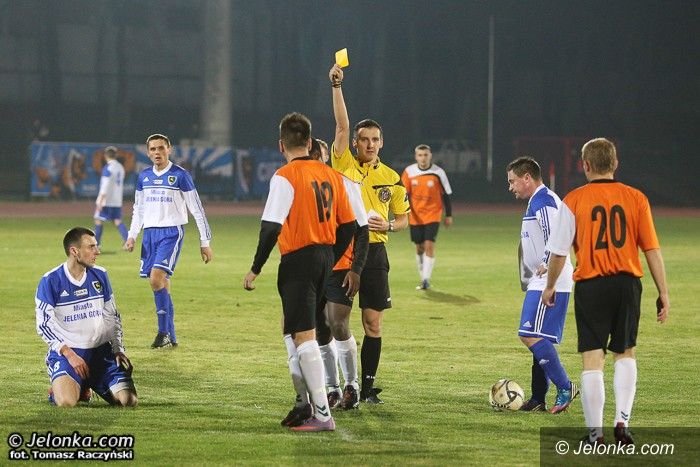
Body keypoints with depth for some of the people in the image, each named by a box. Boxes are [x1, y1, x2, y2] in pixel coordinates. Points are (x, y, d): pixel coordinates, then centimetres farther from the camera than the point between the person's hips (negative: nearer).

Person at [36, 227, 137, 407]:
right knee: (67, 402, -31)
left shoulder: (100, 275, 7)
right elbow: (44, 324, -9)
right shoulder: (50, 281, -8)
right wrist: (69, 354, -17)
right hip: (66, 352, -5)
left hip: (101, 350, 5)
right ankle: (58, 387, 8)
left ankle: (90, 384, 18)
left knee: (129, 400, -12)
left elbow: (112, 316, 15)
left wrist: (118, 349, 3)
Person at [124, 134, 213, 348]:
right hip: (150, 232, 6)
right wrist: (132, 236, 10)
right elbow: (138, 209, 21)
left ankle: (164, 332, -14)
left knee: (157, 278, -22)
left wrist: (205, 242, -4)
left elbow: (197, 210, -2)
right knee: (160, 284, 5)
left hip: (171, 232, -6)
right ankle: (171, 337, 11)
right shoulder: (144, 177, 11)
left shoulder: (180, 175, -5)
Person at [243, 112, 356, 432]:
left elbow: (271, 226, -18)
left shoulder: (285, 177, -12)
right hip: (325, 256, 7)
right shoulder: (330, 175, 8)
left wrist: (255, 269, -11)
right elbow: (348, 225, 11)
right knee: (295, 331, 22)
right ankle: (305, 403, 24)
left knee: (303, 336, -5)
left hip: (298, 259, -7)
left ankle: (322, 415, -8)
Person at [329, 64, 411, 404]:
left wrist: (387, 225, -6)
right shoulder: (344, 166, 1)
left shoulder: (391, 179, 7)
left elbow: (403, 218, 16)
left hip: (374, 252, 2)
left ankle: (368, 386, 10)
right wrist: (336, 86, -18)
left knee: (373, 323, 2)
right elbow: (342, 125, -9)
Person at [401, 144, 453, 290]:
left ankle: (426, 279, -14)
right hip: (415, 216, 2)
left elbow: (446, 194, 3)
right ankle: (423, 279, 24)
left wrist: (448, 215, 6)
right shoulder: (409, 172, -4)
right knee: (419, 248, 10)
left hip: (433, 216, -2)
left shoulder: (438, 173, -7)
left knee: (429, 246, -15)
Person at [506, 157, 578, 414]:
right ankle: (538, 400, 14)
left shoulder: (544, 201, -14)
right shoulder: (537, 201, 19)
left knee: (531, 335, -15)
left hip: (549, 283, -11)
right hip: (539, 283, 11)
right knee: (539, 339, 11)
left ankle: (565, 387, -11)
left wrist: (546, 265, -20)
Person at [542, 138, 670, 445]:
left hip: (590, 285, -2)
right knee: (625, 354, 19)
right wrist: (663, 293, 7)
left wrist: (549, 287, 15)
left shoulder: (574, 200, -4)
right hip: (628, 283, 2)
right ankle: (622, 421, 7)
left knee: (592, 360, 2)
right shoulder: (636, 198, 1)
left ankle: (595, 432, 1)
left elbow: (558, 252, -1)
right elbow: (652, 249, 1)